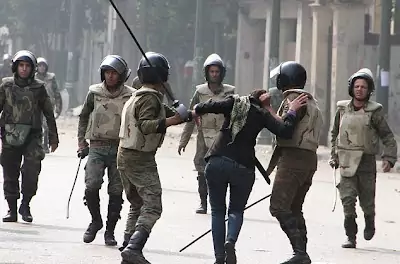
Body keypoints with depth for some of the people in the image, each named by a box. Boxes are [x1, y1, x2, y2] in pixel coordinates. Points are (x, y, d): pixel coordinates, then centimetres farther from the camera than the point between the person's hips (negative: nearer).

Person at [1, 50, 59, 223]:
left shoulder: (38, 88, 4)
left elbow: (49, 114, 10)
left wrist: (53, 137, 10)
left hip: (32, 136, -1)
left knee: (32, 169, -17)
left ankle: (25, 205, -2)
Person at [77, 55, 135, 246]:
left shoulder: (130, 96, 0)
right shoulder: (94, 93, 5)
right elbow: (84, 117, 16)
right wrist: (81, 142, 10)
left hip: (120, 148, -1)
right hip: (97, 146, 1)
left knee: (116, 191, 0)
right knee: (91, 186, -14)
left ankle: (110, 230, 12)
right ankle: (96, 221, 9)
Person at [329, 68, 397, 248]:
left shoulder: (374, 112, -4)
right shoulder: (342, 109, 5)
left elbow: (387, 137, -3)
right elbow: (335, 134, 19)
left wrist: (389, 158, -15)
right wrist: (334, 156, 16)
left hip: (367, 162, -2)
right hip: (346, 162, 2)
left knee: (367, 201, 6)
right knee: (348, 199, -11)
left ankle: (369, 222, 38)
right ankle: (351, 237, -7)